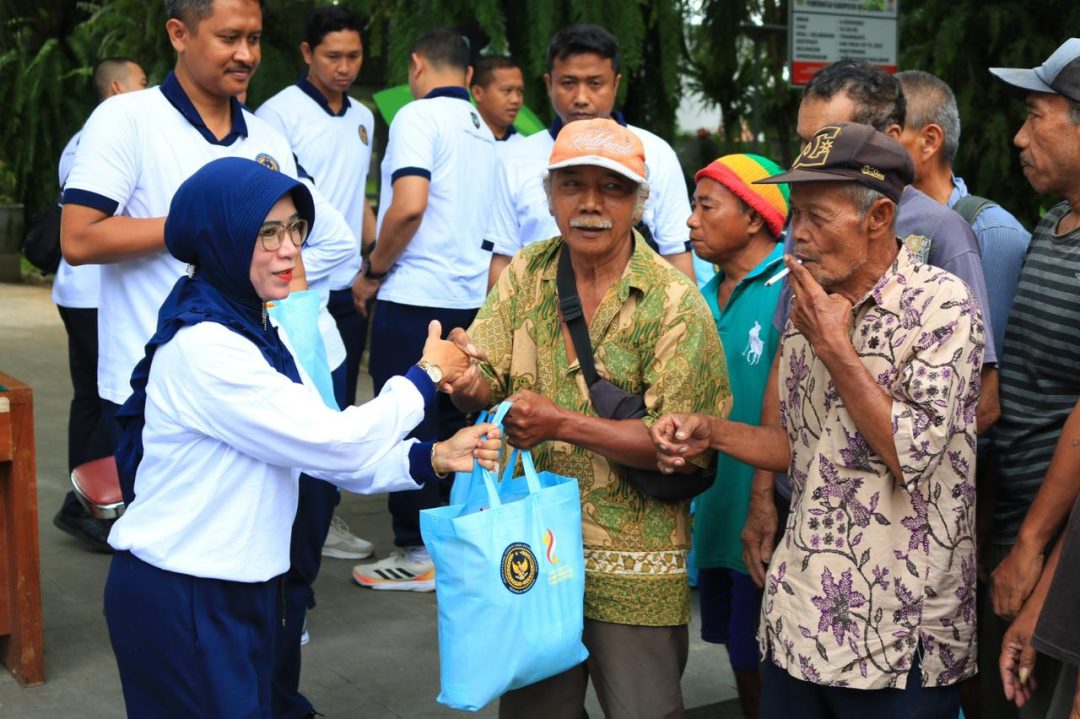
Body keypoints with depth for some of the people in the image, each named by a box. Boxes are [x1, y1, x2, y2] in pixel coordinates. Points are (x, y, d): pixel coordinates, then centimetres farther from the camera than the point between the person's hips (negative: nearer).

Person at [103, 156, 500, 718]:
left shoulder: (254, 331, 8)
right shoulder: (203, 348, -22)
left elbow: (327, 454, 3)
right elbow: (339, 444, -23)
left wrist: (434, 459, -10)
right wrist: (427, 374, -9)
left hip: (241, 588, 9)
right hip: (179, 602, -8)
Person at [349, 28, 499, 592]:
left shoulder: (418, 117, -9)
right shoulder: (483, 131, 14)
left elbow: (409, 206, -21)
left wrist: (372, 272, -7)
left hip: (416, 296, -7)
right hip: (468, 296, 8)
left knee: (407, 424, -1)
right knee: (450, 421, 13)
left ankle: (417, 554, 4)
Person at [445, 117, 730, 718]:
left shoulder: (674, 301, -12)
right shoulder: (526, 275, 2)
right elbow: (484, 386, -4)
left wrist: (563, 423, -26)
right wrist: (468, 379, -28)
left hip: (634, 573, -4)